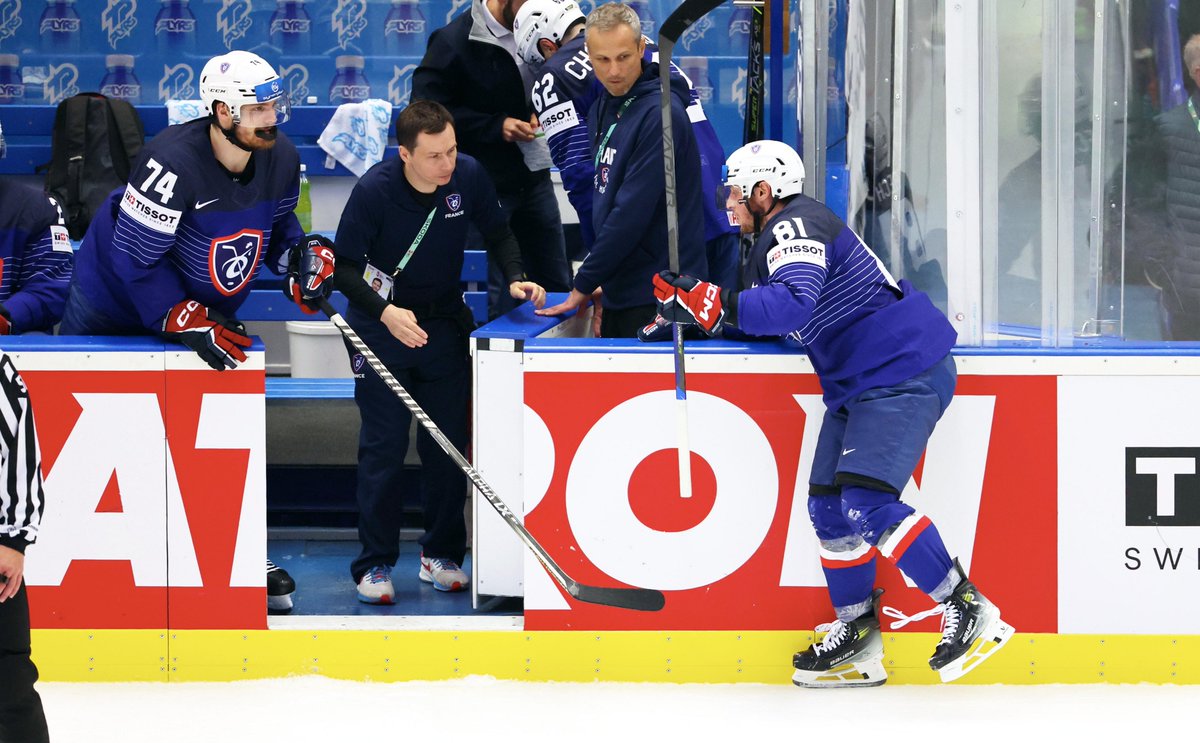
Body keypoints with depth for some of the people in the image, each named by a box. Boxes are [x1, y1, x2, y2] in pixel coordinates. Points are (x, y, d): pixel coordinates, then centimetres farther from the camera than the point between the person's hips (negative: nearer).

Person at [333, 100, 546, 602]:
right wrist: (384, 311, -31)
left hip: (444, 323, 3)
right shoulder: (374, 191, -22)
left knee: (449, 443, 5)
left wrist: (514, 278, -12)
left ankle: (441, 555, 18)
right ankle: (375, 565, 4)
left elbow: (497, 233, 5)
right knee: (384, 446, -4)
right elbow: (344, 266, -16)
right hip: (382, 323, -3)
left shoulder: (468, 176, -12)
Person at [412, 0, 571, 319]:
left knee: (557, 286, 12)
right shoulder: (453, 41, -14)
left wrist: (538, 112, -2)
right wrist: (495, 126, -19)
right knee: (499, 297, -3)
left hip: (535, 180, 6)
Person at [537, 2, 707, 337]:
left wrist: (584, 285, -14)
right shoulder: (601, 110, 12)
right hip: (618, 293, 9)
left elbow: (632, 213, -20)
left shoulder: (660, 115, -16)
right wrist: (599, 284, 13)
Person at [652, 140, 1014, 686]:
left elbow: (793, 304, -30)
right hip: (860, 385, 11)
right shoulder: (773, 241, 20)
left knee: (866, 502, -21)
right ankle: (857, 644, 15)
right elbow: (767, 322, 24)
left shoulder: (796, 226, -13)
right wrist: (687, 305, 12)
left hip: (904, 374, -11)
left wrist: (718, 304, -29)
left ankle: (969, 610, -19)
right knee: (829, 506, 8)